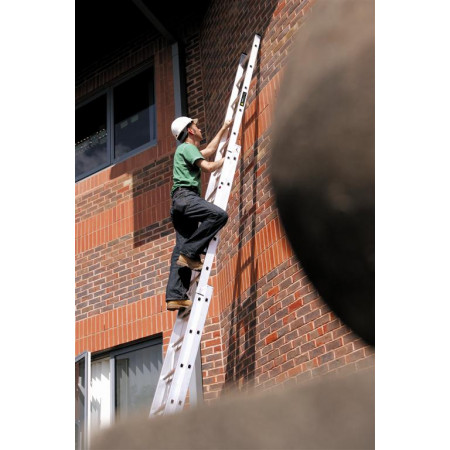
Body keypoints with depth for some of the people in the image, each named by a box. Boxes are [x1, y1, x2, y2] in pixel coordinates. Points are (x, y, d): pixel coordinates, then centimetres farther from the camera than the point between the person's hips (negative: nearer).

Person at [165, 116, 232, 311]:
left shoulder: (187, 150, 32)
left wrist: (223, 129, 51)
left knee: (181, 250, -1)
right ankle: (190, 253, -25)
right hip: (185, 196, -10)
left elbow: (209, 150, 46)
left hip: (180, 202, 10)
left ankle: (175, 296, -9)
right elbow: (208, 167, -11)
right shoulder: (187, 147, 1)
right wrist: (224, 160, 8)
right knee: (219, 214, -28)